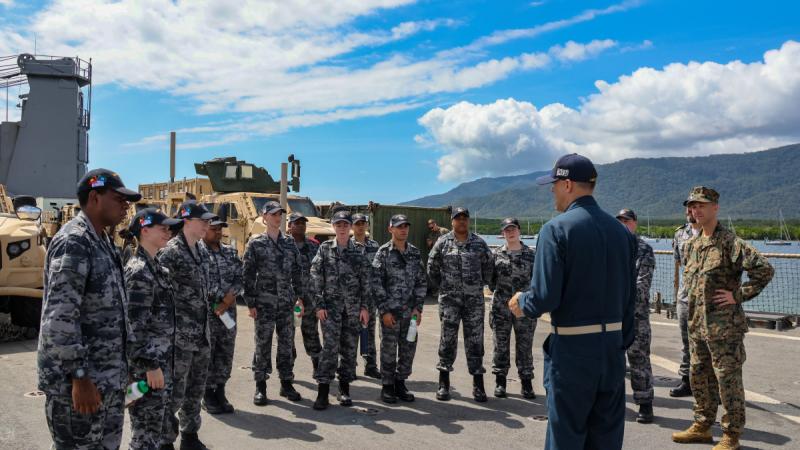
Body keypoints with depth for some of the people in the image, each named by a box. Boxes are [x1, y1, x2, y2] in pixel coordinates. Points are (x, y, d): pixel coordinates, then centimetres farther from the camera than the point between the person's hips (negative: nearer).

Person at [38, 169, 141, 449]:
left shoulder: (103, 241, 12)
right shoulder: (73, 242, -17)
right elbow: (59, 318, -23)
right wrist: (79, 377, -23)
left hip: (108, 376, 9)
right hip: (77, 380, -9)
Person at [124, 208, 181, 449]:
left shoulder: (154, 266, 12)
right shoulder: (139, 270, -16)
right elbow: (136, 324, -20)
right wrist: (150, 364, -21)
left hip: (161, 358, 9)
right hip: (147, 362, -9)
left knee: (158, 424, 18)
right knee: (146, 429, 1)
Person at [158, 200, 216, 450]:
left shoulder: (201, 251, 11)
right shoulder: (170, 252, -13)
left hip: (202, 332, 8)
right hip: (179, 334, -8)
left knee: (196, 388, 16)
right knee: (175, 391, 0)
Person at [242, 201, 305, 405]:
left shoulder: (290, 244, 10)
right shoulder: (255, 244, -1)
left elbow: (297, 272, 14)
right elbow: (248, 274, -3)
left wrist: (300, 296, 6)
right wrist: (250, 303, -8)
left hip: (286, 303, 4)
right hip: (264, 303, -3)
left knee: (287, 343, 8)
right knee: (263, 344, 2)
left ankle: (286, 383, 19)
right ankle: (260, 386, 13)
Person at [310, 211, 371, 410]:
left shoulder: (358, 250, 5)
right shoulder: (325, 248, 2)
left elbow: (366, 280, 5)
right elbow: (316, 278, -1)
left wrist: (365, 306, 0)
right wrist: (319, 305, -7)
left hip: (353, 307, 2)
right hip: (331, 305, -2)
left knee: (349, 347, 7)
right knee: (330, 346, -10)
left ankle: (344, 389, 18)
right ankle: (323, 391, -5)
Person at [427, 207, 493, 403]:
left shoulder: (479, 243, 5)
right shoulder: (442, 242, 1)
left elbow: (488, 267, 15)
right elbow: (432, 268, 8)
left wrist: (481, 284, 10)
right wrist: (442, 286, 8)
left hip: (474, 298, 1)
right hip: (449, 298, -1)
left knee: (475, 340, 3)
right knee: (448, 339, 2)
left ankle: (478, 385, 11)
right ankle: (444, 383, 12)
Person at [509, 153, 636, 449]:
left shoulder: (556, 229, -13)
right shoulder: (621, 231, 5)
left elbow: (545, 297, -19)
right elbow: (629, 298, 7)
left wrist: (522, 304, 2)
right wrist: (624, 342, 16)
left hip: (572, 347, -6)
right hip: (613, 346, 6)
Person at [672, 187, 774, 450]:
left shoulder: (729, 242, -14)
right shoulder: (692, 245, 11)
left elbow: (764, 270, -22)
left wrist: (738, 295, -18)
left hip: (724, 326, -8)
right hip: (697, 324, 8)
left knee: (728, 380, 1)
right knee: (699, 377, 16)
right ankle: (702, 427, 30)